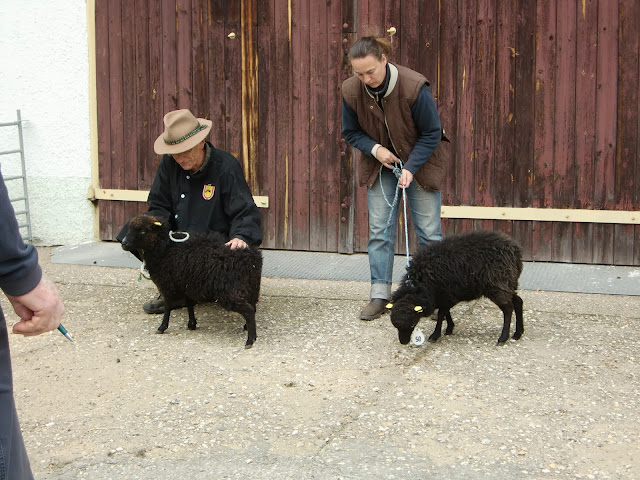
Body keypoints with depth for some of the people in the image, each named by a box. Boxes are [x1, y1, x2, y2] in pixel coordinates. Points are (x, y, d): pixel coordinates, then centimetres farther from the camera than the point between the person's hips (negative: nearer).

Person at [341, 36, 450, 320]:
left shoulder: (414, 87, -27)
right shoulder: (352, 91, -16)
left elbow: (432, 134, -16)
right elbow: (351, 132, -1)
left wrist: (410, 168, -25)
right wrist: (374, 149, -19)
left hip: (419, 163, -3)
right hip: (380, 165, 3)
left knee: (429, 231, 0)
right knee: (379, 230, 0)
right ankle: (379, 295, 7)